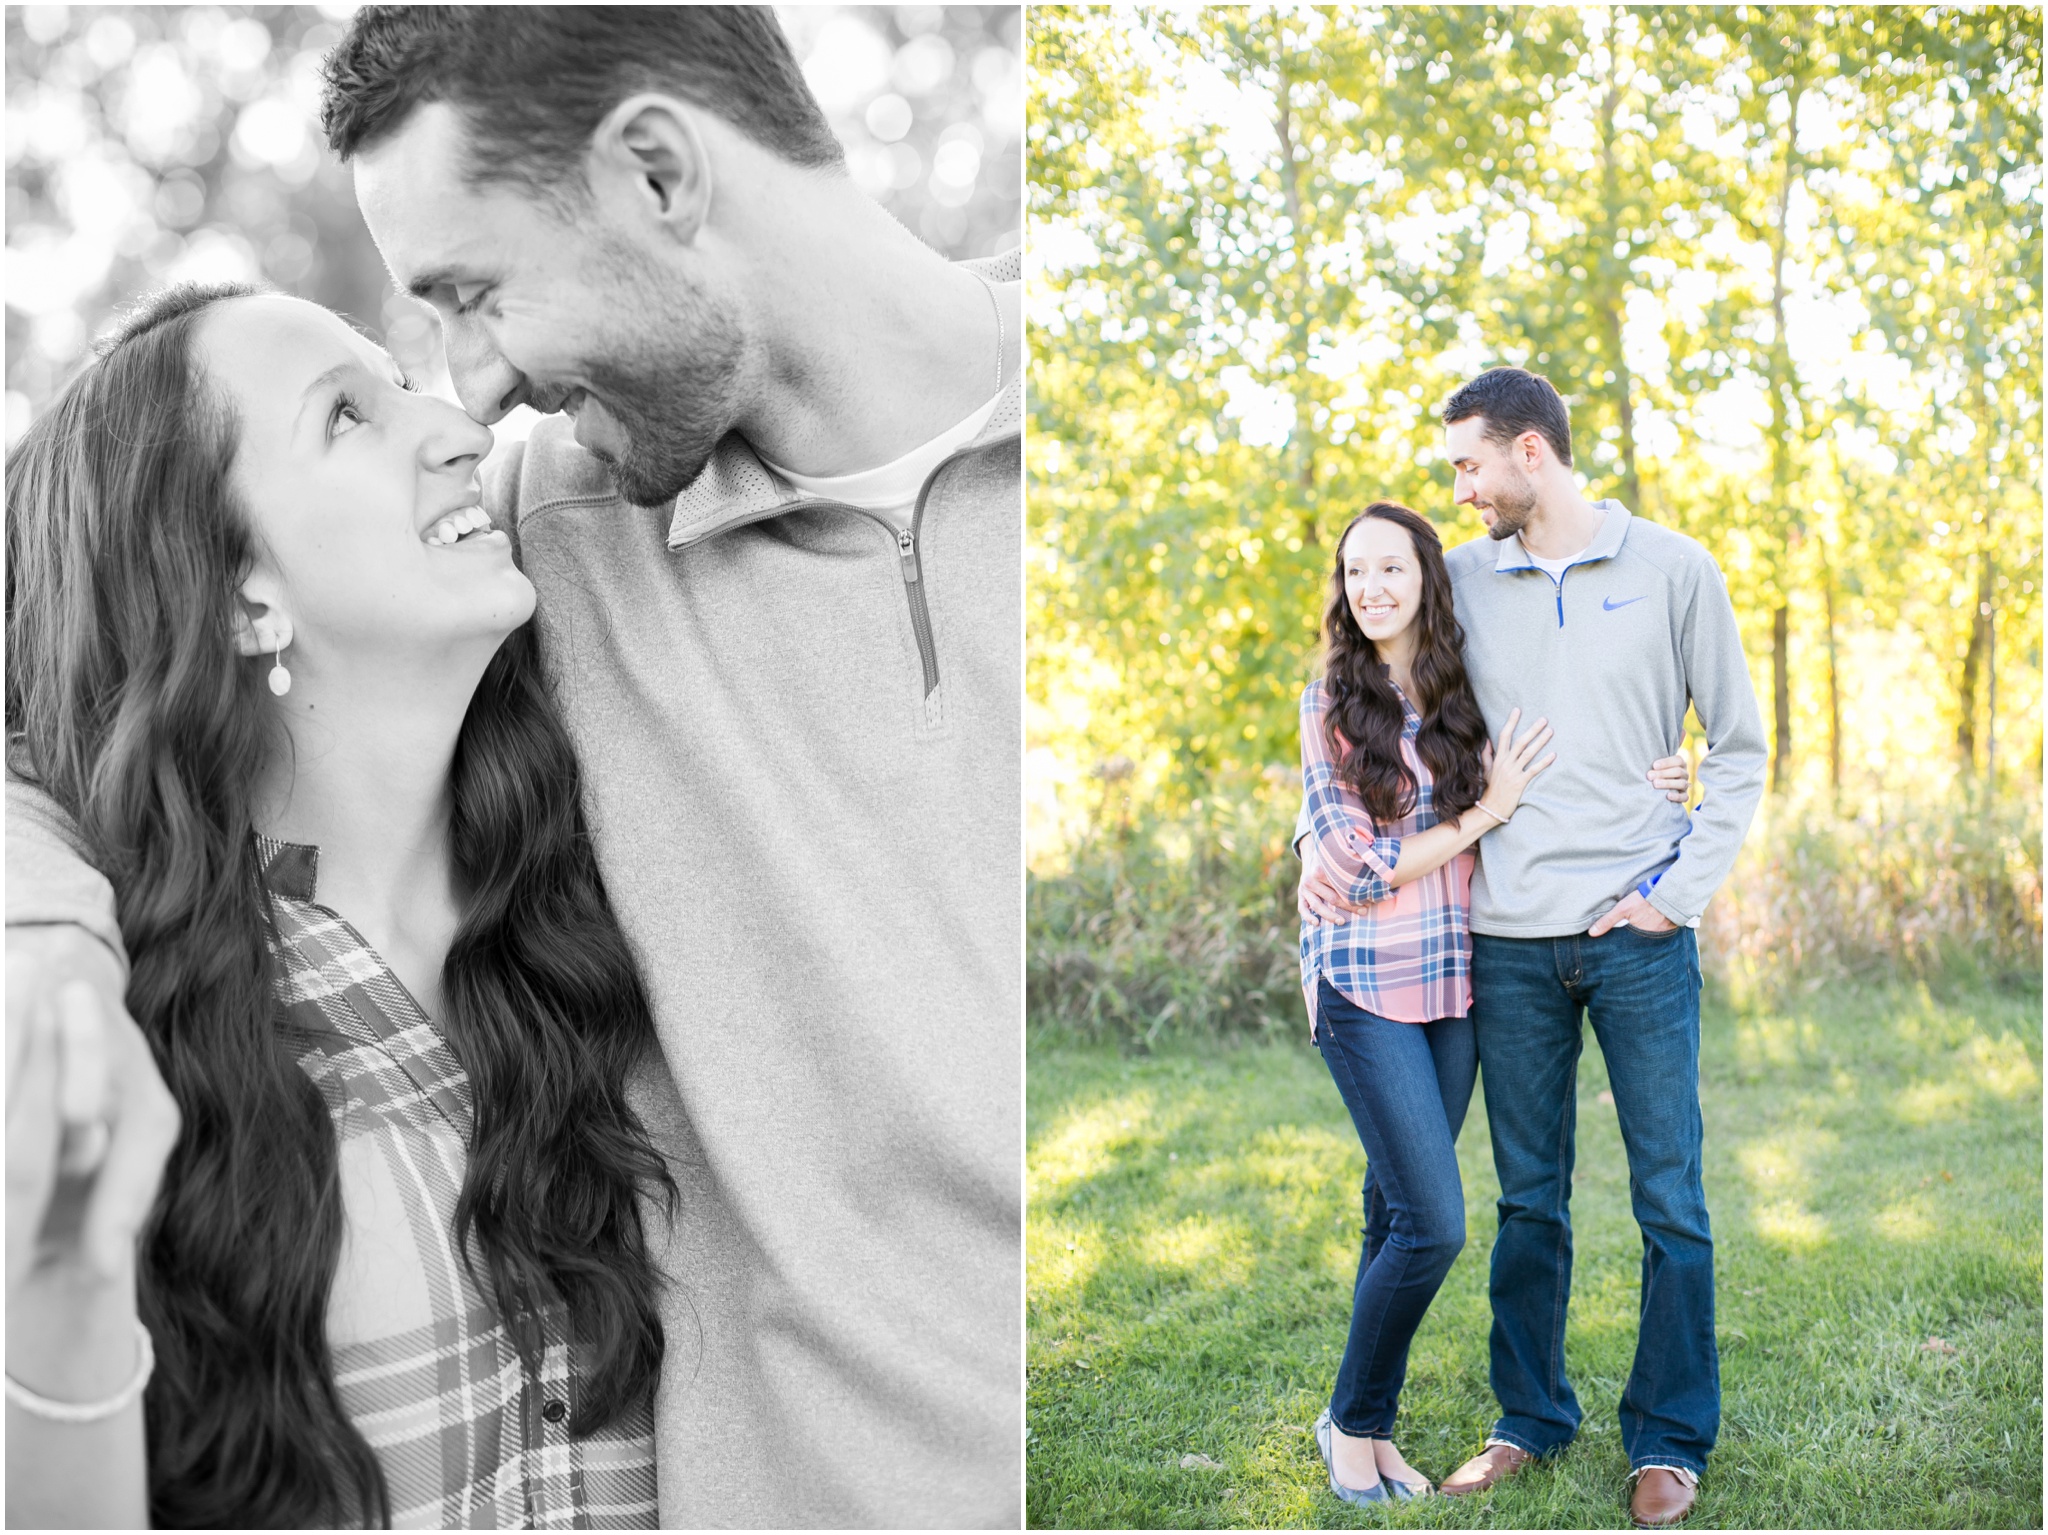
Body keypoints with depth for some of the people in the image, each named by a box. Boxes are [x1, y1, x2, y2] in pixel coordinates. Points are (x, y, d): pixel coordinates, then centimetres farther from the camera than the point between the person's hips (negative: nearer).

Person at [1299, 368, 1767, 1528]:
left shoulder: (1673, 570, 0)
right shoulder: (1461, 581, 7)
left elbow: (1740, 748, 4)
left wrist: (1680, 888, -5)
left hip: (1639, 937, -2)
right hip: (1511, 941, 2)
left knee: (1670, 1200, 4)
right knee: (1529, 1200, 11)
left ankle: (1670, 1439, 18)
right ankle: (1532, 1417, 26)